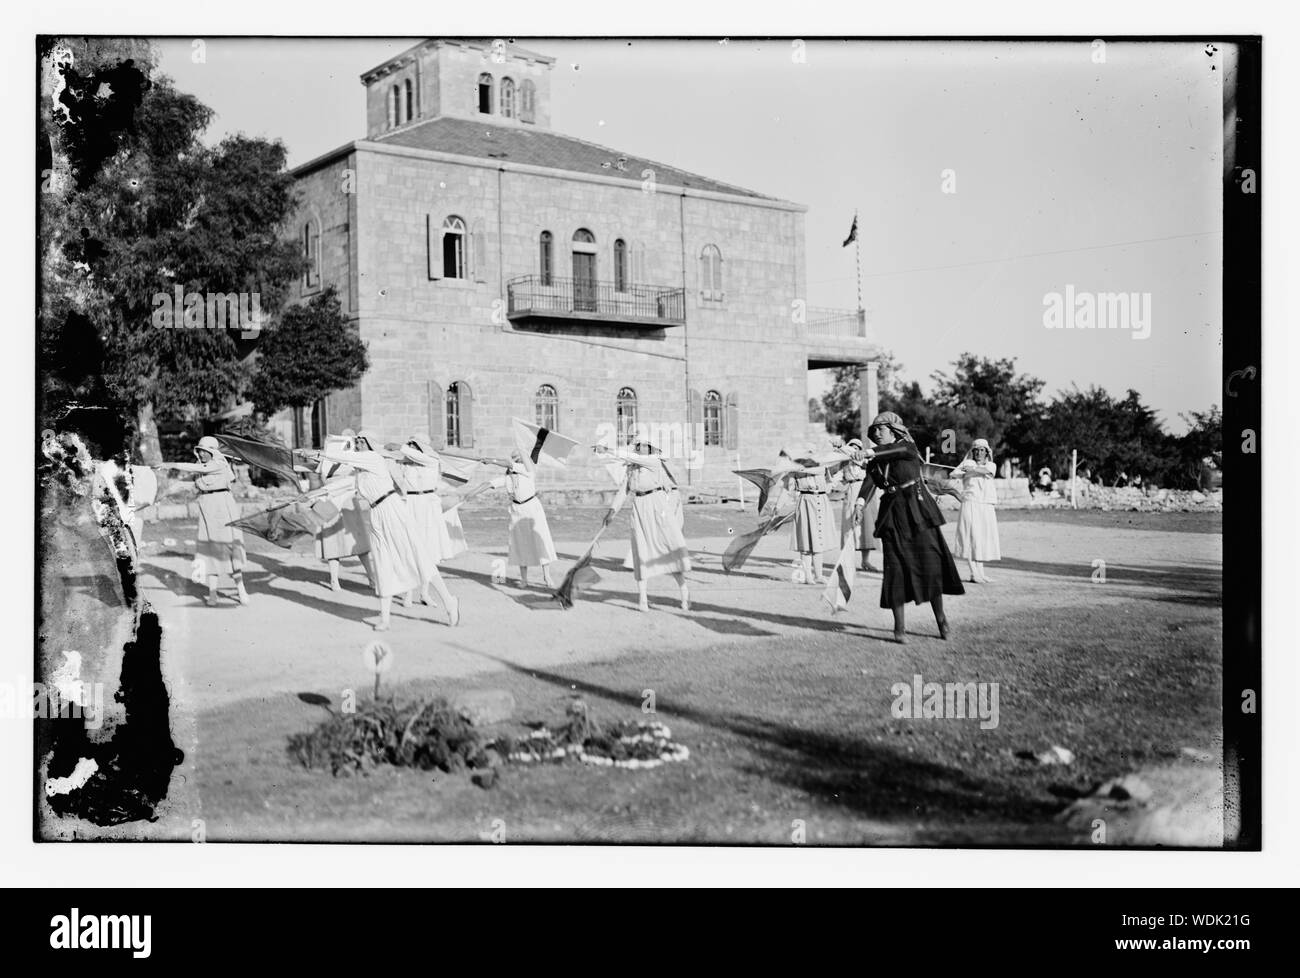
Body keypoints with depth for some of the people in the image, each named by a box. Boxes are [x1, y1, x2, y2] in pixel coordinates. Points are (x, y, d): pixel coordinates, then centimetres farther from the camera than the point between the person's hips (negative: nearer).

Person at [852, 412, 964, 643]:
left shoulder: (908, 447, 0)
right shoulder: (875, 460, 9)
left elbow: (899, 449, -25)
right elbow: (869, 482, -8)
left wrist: (872, 453, -40)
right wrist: (860, 503, -28)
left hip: (917, 509, -3)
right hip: (892, 514, 3)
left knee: (930, 563, -3)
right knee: (896, 567, -4)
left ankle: (941, 619, 12)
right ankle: (899, 627, 1)